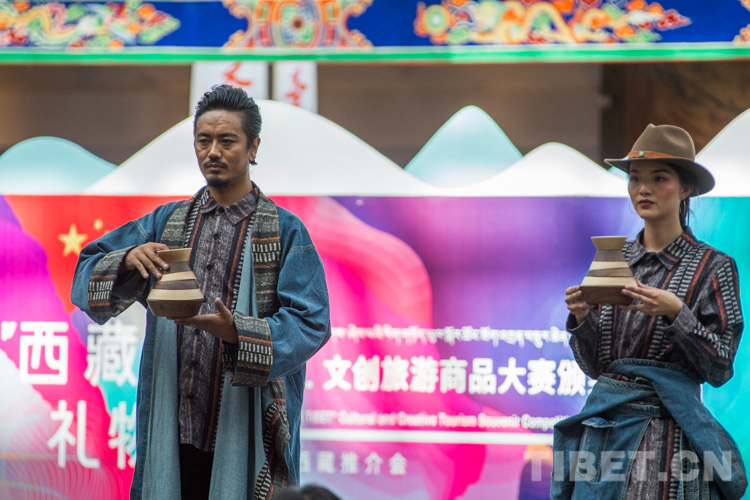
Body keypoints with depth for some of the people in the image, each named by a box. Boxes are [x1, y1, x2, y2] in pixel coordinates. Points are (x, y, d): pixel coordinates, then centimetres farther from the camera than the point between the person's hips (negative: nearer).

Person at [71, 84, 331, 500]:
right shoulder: (166, 223, 13)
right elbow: (86, 274, 7)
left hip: (246, 435, -3)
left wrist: (237, 332, -25)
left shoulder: (285, 231, 1)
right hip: (171, 431, 3)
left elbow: (310, 324, -8)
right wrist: (128, 262, -15)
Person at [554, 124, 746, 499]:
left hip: (667, 432, -4)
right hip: (604, 424, 4)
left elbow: (720, 369, -7)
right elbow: (593, 365, 12)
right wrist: (581, 317, -7)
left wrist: (675, 312, -19)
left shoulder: (712, 267, -2)